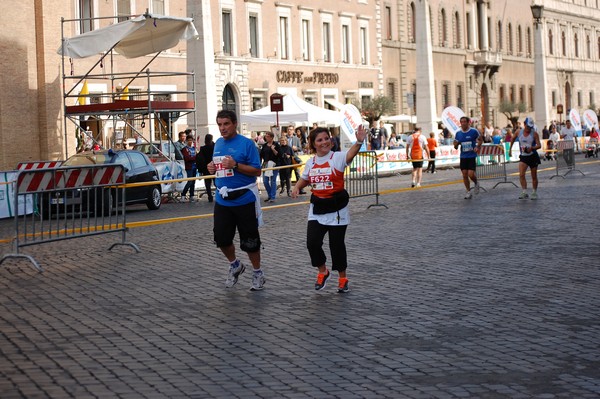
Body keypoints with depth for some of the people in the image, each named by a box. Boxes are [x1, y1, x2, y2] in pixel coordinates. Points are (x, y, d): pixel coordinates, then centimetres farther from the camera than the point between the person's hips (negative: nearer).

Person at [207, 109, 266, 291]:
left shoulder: (246, 143, -10)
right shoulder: (218, 143, 10)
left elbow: (257, 171, -13)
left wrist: (235, 165, -24)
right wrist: (213, 168, 0)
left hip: (243, 199, -6)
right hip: (222, 199, 6)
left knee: (249, 240, 3)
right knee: (221, 237, 8)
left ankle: (258, 274, 21)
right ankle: (235, 266, 33)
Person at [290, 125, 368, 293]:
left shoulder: (337, 157, -10)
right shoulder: (310, 162, 5)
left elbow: (350, 154, -33)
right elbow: (304, 179, 23)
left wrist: (359, 142, -54)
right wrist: (296, 187, 2)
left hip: (337, 208, -4)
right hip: (317, 209, 4)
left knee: (337, 244, 3)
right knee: (312, 242, -8)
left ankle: (343, 278, 23)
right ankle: (322, 272, 19)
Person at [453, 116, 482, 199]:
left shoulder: (474, 131, -6)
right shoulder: (458, 133, 4)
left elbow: (480, 139, 8)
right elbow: (455, 146, 11)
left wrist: (477, 147, -9)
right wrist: (455, 145, -12)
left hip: (472, 156, -4)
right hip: (463, 157, 4)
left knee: (471, 174, -14)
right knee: (464, 175, 2)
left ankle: (476, 183, 19)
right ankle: (468, 192, 15)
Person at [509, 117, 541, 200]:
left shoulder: (534, 134, -9)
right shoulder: (519, 132, -2)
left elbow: (539, 145, -14)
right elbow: (513, 138, 19)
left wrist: (532, 148, -32)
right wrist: (510, 148, 22)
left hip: (533, 156, -1)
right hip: (523, 156, 1)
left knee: (534, 176, 8)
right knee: (521, 175, -18)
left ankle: (534, 192, 23)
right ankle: (524, 192, -20)